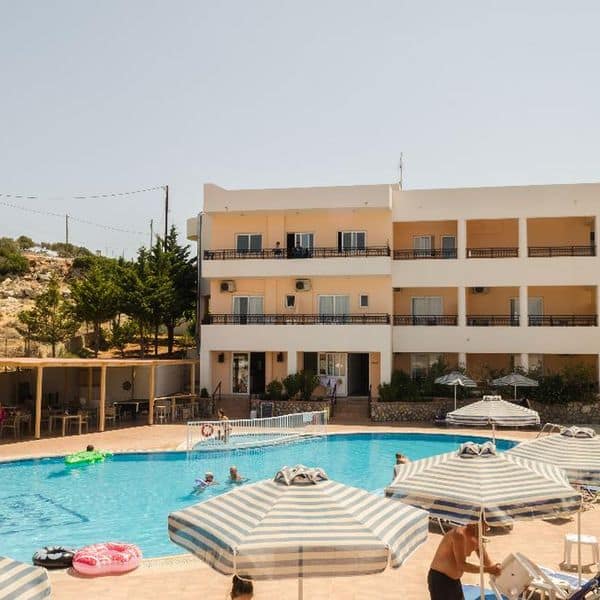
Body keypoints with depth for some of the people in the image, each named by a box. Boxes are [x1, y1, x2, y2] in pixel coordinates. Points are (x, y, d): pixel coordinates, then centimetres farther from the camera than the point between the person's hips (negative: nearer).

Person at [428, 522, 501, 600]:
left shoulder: (476, 540, 1)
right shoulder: (459, 534, -25)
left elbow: (488, 563, 8)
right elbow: (461, 566, -29)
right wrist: (488, 570, -31)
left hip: (455, 581, 9)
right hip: (439, 579, -9)